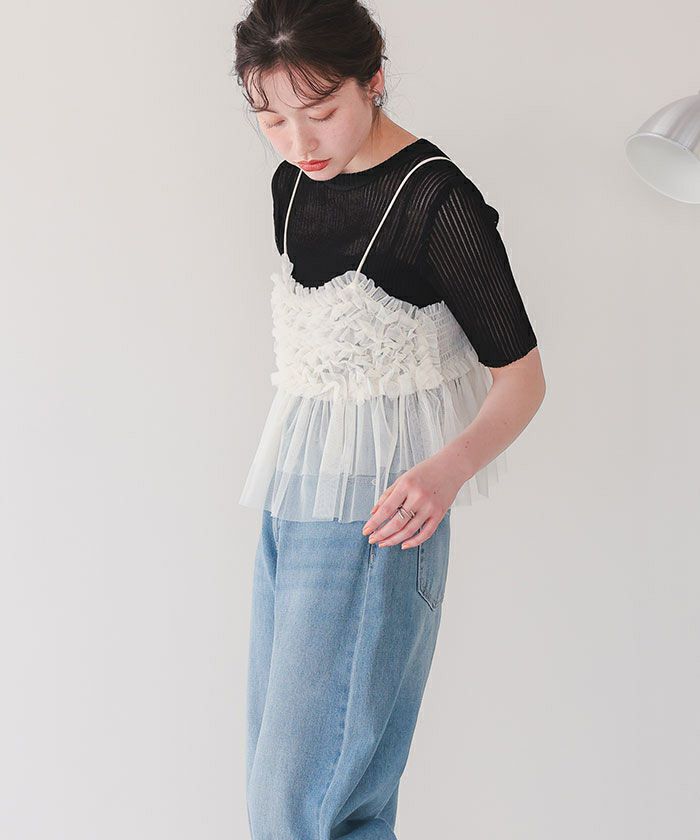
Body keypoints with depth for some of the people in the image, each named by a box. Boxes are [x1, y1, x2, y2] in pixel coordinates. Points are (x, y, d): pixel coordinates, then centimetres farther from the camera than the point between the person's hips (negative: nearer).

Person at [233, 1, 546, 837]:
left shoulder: (438, 200, -16)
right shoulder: (293, 183, 7)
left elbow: (521, 376, -12)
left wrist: (449, 469, -31)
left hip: (374, 517, -8)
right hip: (290, 502, 8)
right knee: (276, 767, 15)